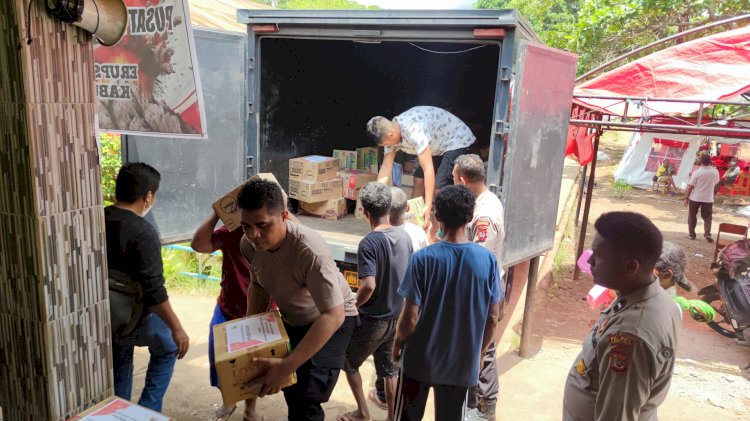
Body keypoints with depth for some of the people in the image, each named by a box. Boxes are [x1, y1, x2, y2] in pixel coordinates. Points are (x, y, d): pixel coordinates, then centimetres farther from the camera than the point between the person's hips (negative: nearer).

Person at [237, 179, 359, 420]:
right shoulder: (248, 245, -18)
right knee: (290, 390, 22)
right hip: (291, 320, 7)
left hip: (331, 321, -6)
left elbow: (333, 315, -41)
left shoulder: (309, 250, -39)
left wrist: (287, 366, -43)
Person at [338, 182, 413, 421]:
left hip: (372, 320, -6)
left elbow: (368, 286, -30)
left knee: (349, 363, 18)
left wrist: (352, 306, -12)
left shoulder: (369, 243, -23)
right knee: (389, 368, 20)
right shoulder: (404, 237, -3)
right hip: (396, 317, 6)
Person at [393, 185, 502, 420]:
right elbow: (493, 318, -4)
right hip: (463, 363, 2)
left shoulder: (423, 258, -19)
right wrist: (479, 352, 12)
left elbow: (410, 317, -16)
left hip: (420, 359, -2)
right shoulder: (488, 260, -11)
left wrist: (398, 344, 4)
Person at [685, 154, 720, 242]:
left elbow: (690, 186, -12)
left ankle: (691, 234, 16)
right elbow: (716, 182, 15)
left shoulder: (696, 172, -13)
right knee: (707, 217, 9)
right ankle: (707, 234, -6)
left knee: (692, 216, 12)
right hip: (708, 199, 2)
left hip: (695, 198, -2)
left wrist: (686, 197, -5)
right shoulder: (715, 172, -5)